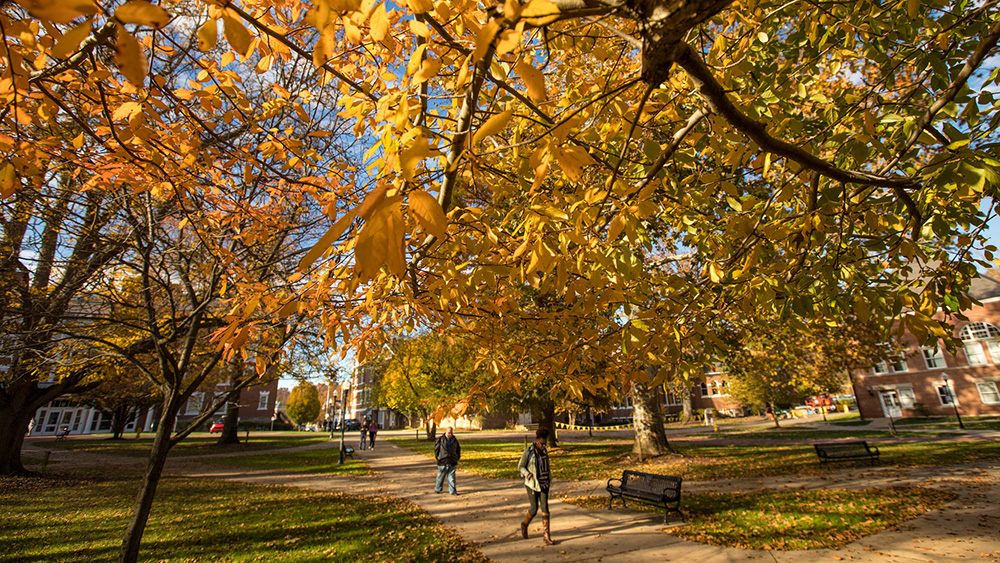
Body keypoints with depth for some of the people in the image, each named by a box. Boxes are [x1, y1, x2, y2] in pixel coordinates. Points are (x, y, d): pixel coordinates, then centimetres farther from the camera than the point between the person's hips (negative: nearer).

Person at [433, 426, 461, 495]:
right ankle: (437, 489, 28)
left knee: (451, 477, 4)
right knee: (440, 476, 10)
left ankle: (452, 490, 10)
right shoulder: (440, 439, -3)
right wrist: (437, 457, -3)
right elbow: (436, 448, 1)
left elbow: (458, 449, 19)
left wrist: (458, 457, 11)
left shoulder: (455, 440, 8)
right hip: (442, 462, -2)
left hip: (452, 463, 2)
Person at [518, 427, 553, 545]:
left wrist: (549, 478, 9)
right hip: (532, 484, -4)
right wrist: (530, 477, -18)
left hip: (544, 483, 4)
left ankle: (546, 535, 2)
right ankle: (525, 525, 32)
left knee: (545, 507, -5)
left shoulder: (544, 451, 3)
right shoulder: (528, 451, -13)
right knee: (534, 509, 3)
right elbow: (520, 467, -7)